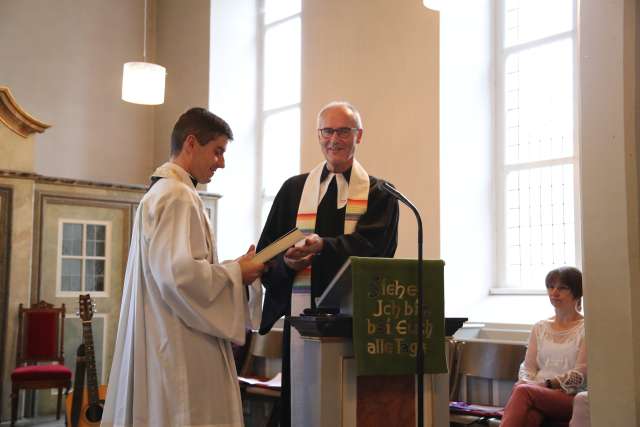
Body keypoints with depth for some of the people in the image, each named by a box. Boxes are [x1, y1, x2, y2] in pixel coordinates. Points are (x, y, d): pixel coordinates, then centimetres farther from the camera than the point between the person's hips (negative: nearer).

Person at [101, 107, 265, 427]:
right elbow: (180, 272, -24)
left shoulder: (160, 192, 17)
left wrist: (229, 270, 14)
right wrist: (236, 272, -10)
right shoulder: (178, 196, -15)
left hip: (159, 339, 10)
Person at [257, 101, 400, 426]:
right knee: (301, 400, 1)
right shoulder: (293, 190, 14)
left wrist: (323, 246, -27)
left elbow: (372, 246, -10)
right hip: (303, 312, 2)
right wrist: (285, 262, -13)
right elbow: (267, 253, 10)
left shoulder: (378, 193, 7)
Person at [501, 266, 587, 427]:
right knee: (529, 414, -37)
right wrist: (526, 382, -8)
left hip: (571, 397, -3)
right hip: (539, 395, 3)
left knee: (522, 391, -35)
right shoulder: (539, 328, 22)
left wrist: (547, 383, -14)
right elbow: (528, 367, 16)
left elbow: (580, 375, -3)